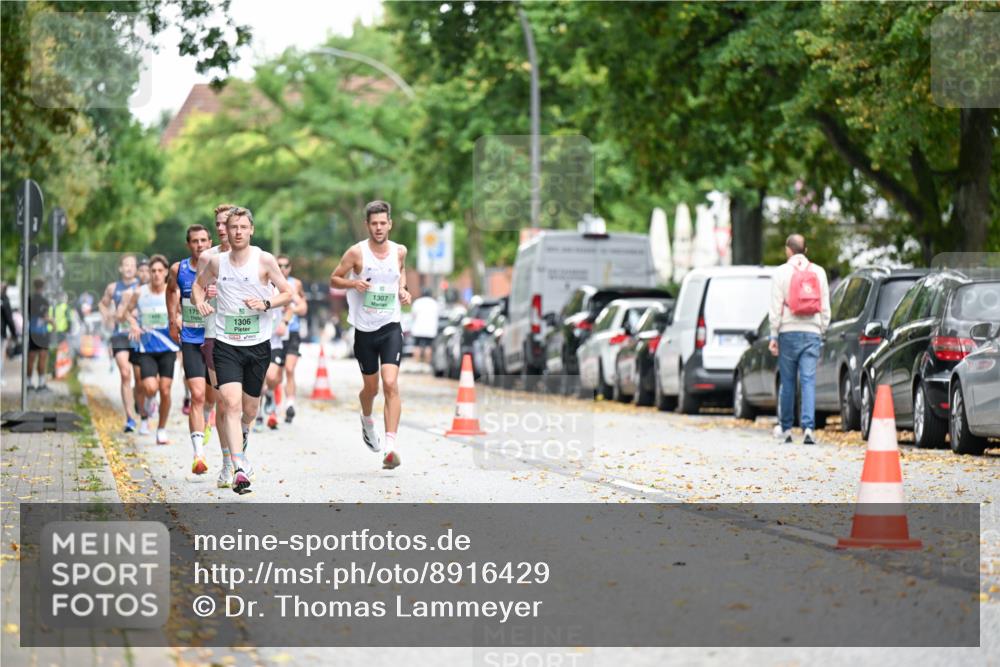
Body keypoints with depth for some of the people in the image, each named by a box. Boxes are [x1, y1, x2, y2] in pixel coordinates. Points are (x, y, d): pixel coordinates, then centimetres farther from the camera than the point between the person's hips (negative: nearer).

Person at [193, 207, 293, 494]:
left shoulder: (264, 260, -4)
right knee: (231, 403, -19)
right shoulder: (216, 261, 2)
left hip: (258, 344, 0)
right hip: (226, 344, 0)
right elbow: (198, 284, 19)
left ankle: (243, 431, 51)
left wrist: (266, 304, -17)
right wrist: (199, 301, -2)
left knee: (249, 409, 13)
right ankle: (240, 467, -24)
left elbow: (288, 293, 1)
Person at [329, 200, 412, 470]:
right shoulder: (356, 252, -7)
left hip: (391, 327, 0)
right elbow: (334, 279, 2)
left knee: (391, 383, -16)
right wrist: (353, 283, -18)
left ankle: (391, 447, -21)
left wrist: (402, 290, 6)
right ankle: (367, 420, 48)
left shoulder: (399, 251, 2)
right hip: (364, 329, 0)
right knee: (371, 387, 12)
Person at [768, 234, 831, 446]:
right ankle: (808, 427, -17)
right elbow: (825, 307, 9)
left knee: (787, 381, 7)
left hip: (789, 332, -2)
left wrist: (774, 335, -1)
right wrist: (822, 330, 16)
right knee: (808, 381, -4)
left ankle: (786, 428, 14)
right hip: (812, 332, 2)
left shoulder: (782, 272, -1)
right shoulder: (819, 272, 8)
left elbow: (776, 307, -4)